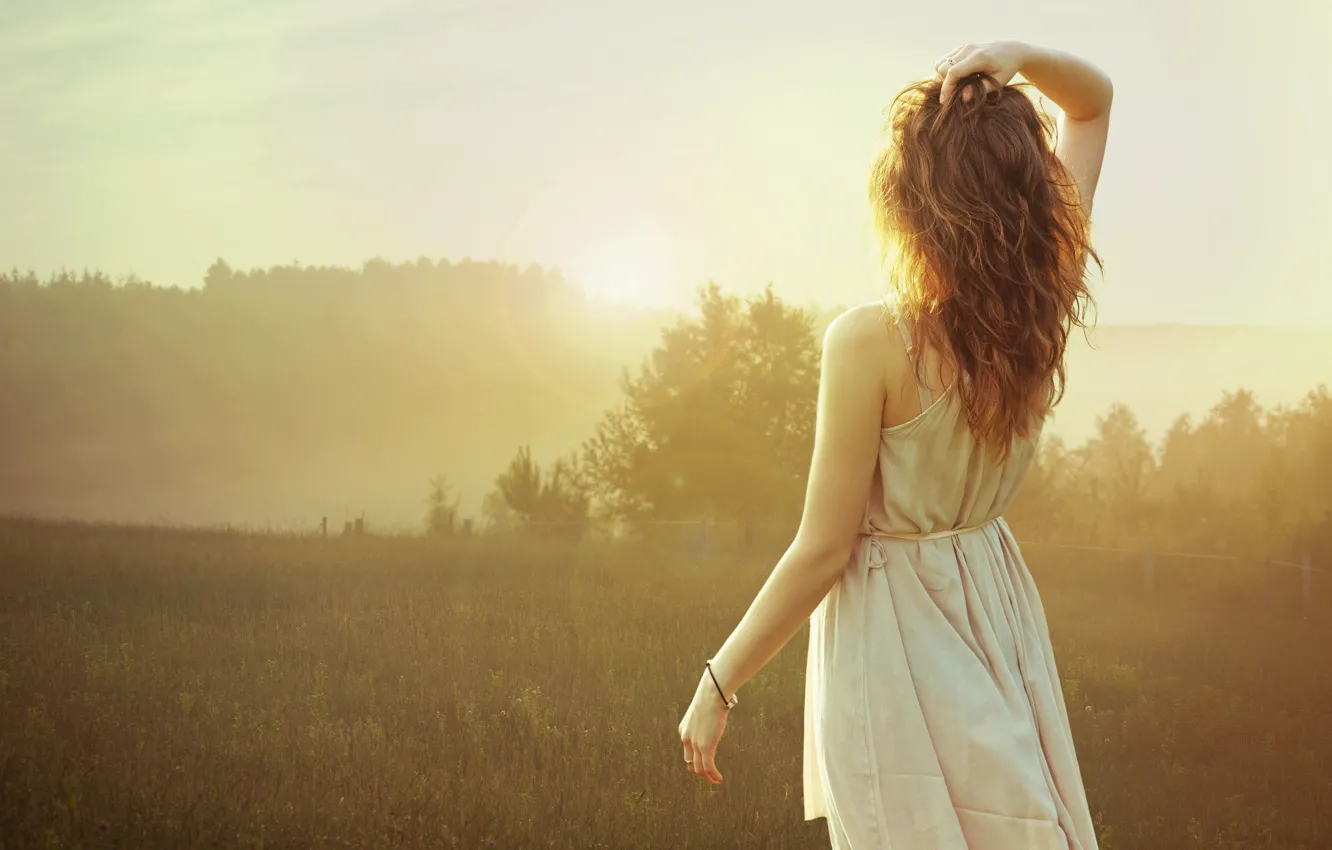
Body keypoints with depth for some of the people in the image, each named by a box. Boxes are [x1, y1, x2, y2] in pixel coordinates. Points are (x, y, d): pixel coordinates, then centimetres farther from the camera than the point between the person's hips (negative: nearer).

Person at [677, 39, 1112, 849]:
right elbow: (1092, 100, 3)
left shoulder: (870, 342, -24)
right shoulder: (1044, 312, -10)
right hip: (998, 611, 5)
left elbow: (822, 551, -19)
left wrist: (717, 686, -9)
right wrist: (1021, 58, -17)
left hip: (892, 633, -5)